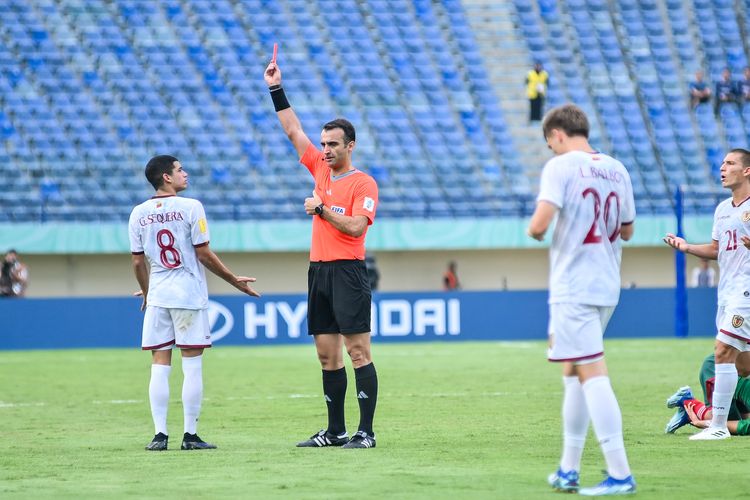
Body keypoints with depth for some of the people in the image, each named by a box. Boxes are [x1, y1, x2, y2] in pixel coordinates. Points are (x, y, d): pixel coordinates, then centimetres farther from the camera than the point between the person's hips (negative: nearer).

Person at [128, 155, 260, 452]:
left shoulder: (139, 214, 4)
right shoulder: (190, 207, -7)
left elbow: (138, 262, 7)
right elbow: (204, 254, -7)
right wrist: (235, 281, 4)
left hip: (158, 296, 4)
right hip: (189, 294, -4)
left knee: (159, 366, 5)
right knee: (192, 366, 1)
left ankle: (160, 435, 1)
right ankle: (190, 435, 1)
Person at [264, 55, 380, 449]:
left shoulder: (363, 183, -5)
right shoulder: (321, 170, 14)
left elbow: (356, 226, -15)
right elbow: (293, 130, 18)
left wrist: (324, 210, -14)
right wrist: (276, 90, 15)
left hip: (347, 272, -7)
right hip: (319, 270, 7)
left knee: (358, 351, -9)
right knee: (327, 355, 7)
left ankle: (366, 431, -10)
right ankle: (335, 431, 11)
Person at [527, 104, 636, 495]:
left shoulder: (561, 167, -10)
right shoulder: (616, 170, 10)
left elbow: (539, 225, -20)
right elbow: (626, 231, 20)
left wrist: (534, 231, 1)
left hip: (573, 288, -7)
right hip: (607, 287, 7)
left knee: (592, 374, -9)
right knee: (573, 372, 17)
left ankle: (620, 474, -14)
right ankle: (568, 470, 21)